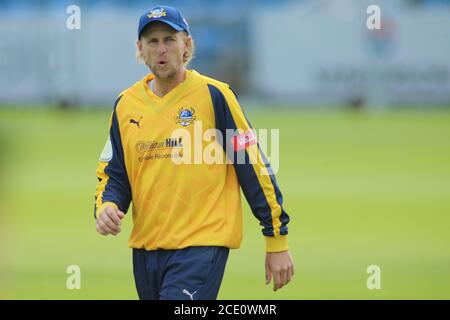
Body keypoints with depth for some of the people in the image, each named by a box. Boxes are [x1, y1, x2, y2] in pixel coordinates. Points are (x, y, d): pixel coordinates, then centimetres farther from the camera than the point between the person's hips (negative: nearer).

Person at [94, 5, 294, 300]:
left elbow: (255, 167, -4)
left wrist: (277, 241, -5)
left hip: (201, 246, -6)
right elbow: (113, 174, 16)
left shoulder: (213, 95, -6)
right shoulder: (126, 104, 9)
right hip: (145, 250, 6)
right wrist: (106, 207, -7)